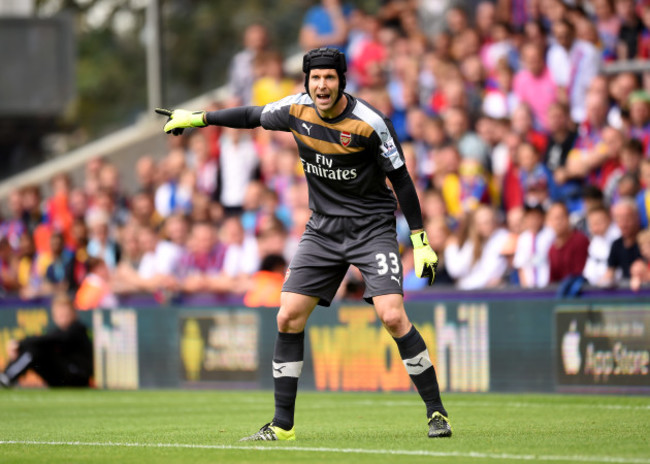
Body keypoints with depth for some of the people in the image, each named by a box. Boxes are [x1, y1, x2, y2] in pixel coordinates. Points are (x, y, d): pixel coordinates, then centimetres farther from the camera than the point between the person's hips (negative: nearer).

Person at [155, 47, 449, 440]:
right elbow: (253, 116, 16)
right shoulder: (297, 110, -4)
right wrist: (197, 118, 20)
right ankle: (283, 424, 6)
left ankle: (436, 411, -8)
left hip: (373, 229, -5)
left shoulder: (369, 123, -18)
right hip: (323, 228, 5)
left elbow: (401, 178, -11)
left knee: (393, 316, -20)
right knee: (289, 317, -3)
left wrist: (421, 239, -12)